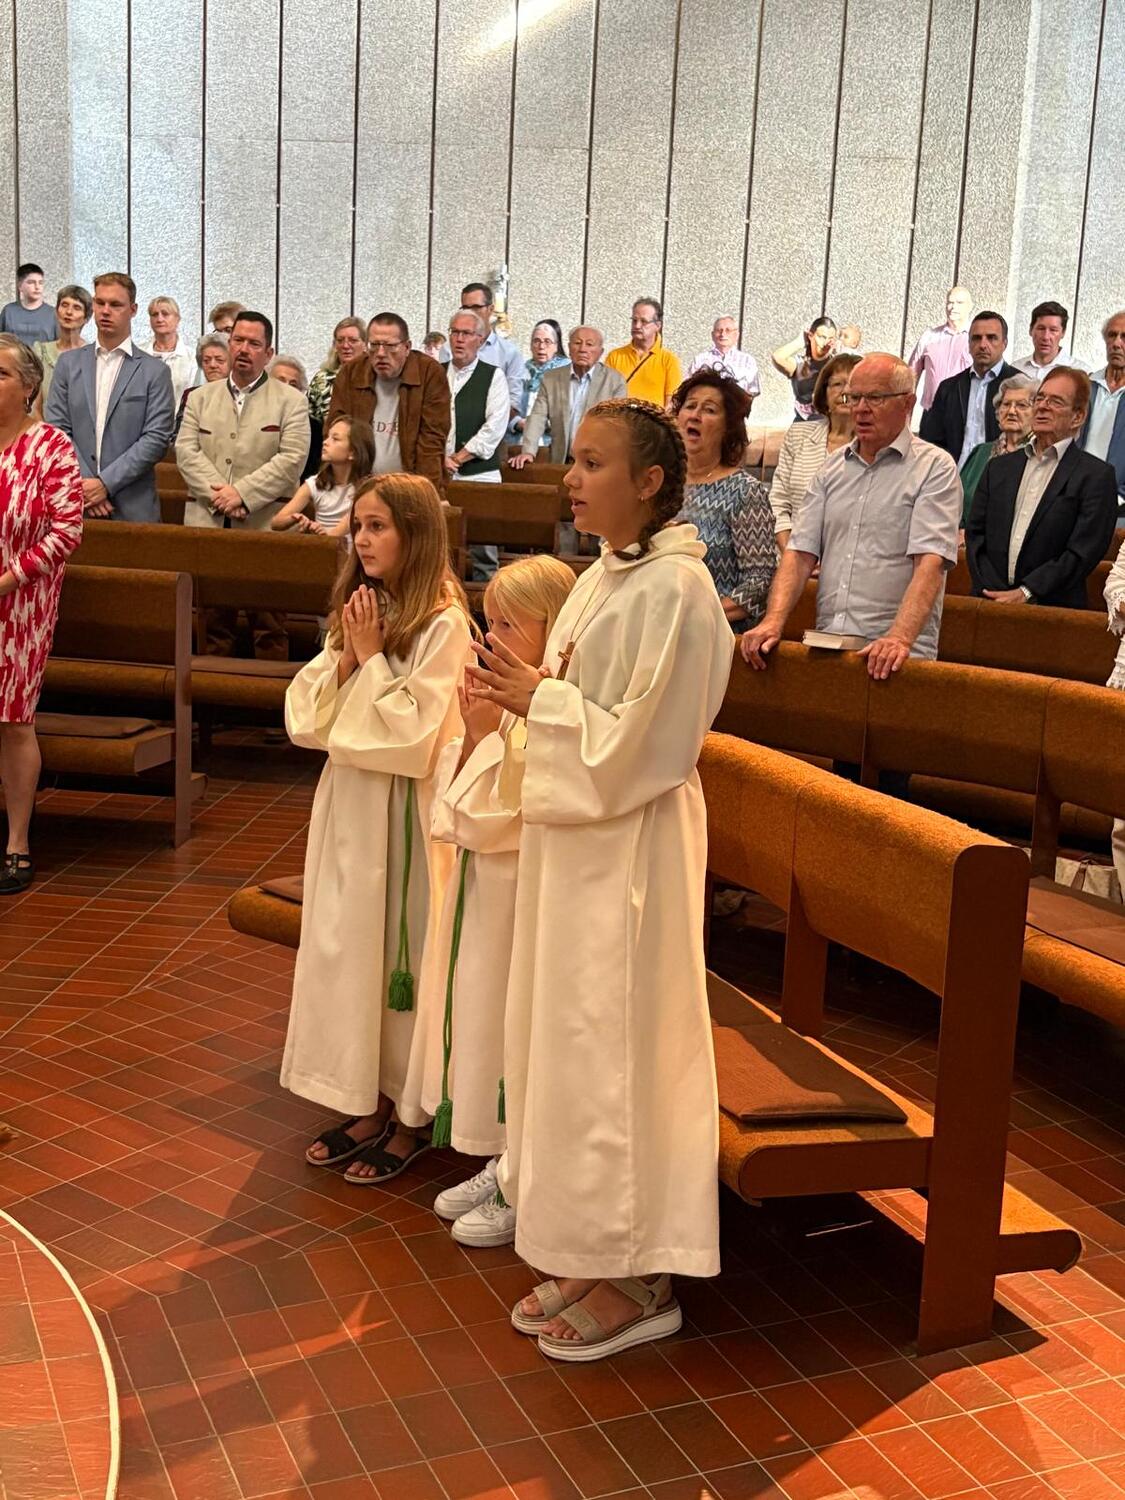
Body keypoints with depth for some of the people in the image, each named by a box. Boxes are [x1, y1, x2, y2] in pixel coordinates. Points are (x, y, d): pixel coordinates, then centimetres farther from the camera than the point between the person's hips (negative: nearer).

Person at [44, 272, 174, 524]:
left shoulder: (155, 372, 1)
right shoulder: (69, 364, 10)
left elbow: (157, 439, -6)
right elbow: (57, 430, 4)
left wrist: (106, 482, -13)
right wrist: (84, 484, -10)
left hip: (132, 507, -2)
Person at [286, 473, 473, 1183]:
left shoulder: (442, 625, -14)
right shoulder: (357, 612, 8)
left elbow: (411, 737, -20)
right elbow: (304, 719, 5)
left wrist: (371, 656, -14)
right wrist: (347, 657, -9)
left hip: (404, 813, -7)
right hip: (348, 804, 7)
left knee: (400, 955, 3)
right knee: (347, 952, 12)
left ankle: (410, 1120, 20)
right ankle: (367, 1105, 27)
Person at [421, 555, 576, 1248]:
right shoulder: (506, 699, 8)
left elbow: (502, 814, -23)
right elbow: (456, 799, 9)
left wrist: (488, 732, -20)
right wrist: (471, 731, -4)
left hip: (519, 887, -9)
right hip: (481, 880, 9)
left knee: (513, 1026, 1)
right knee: (479, 1015, 17)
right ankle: (499, 1168, 33)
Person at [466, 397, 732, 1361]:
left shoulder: (674, 589, -17)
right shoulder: (603, 578, 11)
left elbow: (639, 741, -20)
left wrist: (539, 699, -14)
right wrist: (535, 692, -3)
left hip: (630, 848, -9)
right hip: (575, 835, 9)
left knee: (613, 1048, 0)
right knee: (566, 1042, 15)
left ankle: (638, 1280, 16)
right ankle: (588, 1255, 29)